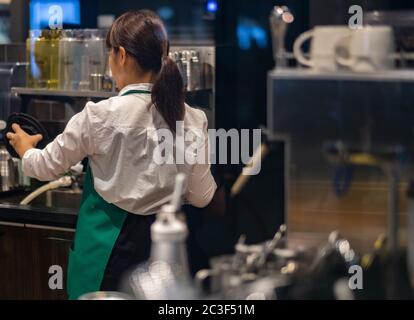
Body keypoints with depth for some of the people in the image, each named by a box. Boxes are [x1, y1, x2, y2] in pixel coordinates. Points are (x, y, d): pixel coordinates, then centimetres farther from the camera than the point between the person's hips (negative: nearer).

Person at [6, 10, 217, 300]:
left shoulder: (102, 116, -15)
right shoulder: (193, 121, -6)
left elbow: (48, 167, 1)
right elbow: (201, 197, 4)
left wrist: (26, 149, 23)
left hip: (111, 245, -3)